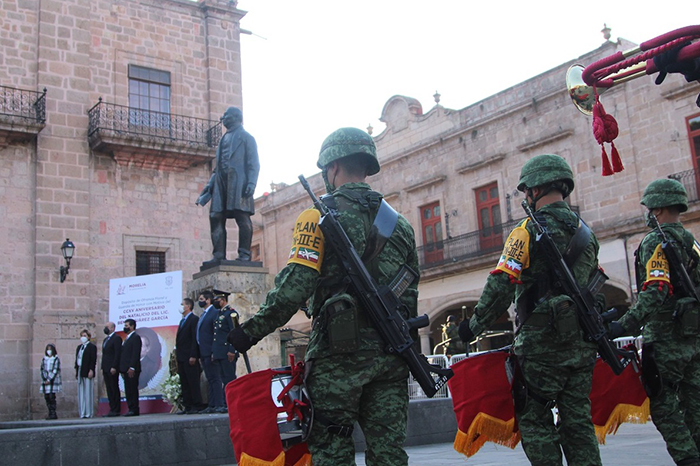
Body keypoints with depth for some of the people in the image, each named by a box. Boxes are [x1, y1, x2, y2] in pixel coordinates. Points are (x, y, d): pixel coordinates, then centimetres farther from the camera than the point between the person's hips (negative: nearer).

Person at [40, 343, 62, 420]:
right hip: (45, 381, 5)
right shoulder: (44, 359, 13)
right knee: (47, 397, 2)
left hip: (53, 381, -5)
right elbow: (42, 369, 10)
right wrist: (44, 379, -3)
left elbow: (55, 370, -7)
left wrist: (49, 380, -12)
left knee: (52, 396, -10)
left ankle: (53, 414, -7)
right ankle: (50, 413, 8)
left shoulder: (56, 359, -1)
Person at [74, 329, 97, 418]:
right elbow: (77, 359, 18)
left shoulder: (92, 346, -3)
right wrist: (76, 371, 12)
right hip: (80, 373, 7)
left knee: (88, 392, -5)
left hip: (88, 372, -7)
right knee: (81, 393, 7)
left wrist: (91, 370, -17)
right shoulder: (79, 347, 17)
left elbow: (93, 359, -10)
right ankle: (82, 413, 10)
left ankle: (89, 413, -2)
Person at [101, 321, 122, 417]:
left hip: (112, 369, -9)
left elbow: (117, 353, -15)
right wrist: (103, 367, 14)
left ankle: (116, 410, -4)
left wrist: (114, 367, -21)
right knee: (109, 390, 7)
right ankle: (112, 409, 9)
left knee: (114, 389, -6)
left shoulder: (116, 338, -8)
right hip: (106, 369, 9)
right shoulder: (106, 339, 21)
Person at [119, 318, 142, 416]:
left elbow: (136, 354, -16)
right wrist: (122, 370, 16)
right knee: (128, 390, 7)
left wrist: (132, 368, -21)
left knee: (133, 389, -8)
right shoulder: (127, 338, 22)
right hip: (126, 369, 9)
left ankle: (134, 410, -6)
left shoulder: (136, 337, -7)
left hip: (132, 369, -9)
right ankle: (131, 409, 9)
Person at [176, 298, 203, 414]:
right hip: (181, 358, 9)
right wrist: (177, 354, 13)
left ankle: (196, 406, -3)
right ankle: (188, 407, 12)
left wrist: (193, 356, -20)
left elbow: (195, 339, -14)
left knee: (193, 383, -6)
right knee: (184, 384, 9)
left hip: (190, 357, -9)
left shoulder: (194, 319, -8)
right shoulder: (182, 321, 20)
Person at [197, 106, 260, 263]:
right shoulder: (224, 138, 28)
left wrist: (251, 183, -15)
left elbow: (253, 163, -1)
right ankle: (219, 254, -3)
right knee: (216, 217, -3)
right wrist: (210, 183, 16)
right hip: (221, 182, 7)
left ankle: (244, 254, -8)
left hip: (238, 182, -7)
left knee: (242, 217, -9)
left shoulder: (245, 137, 9)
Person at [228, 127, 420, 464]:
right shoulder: (398, 222, 16)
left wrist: (253, 330, -4)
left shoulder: (320, 215, -3)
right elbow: (410, 294, 17)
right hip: (391, 355, 6)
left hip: (338, 352, -5)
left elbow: (295, 286, -13)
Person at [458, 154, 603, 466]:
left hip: (542, 345, -6)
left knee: (535, 419, 3)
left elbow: (501, 286, -16)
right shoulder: (586, 233, 13)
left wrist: (474, 326, -7)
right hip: (582, 346, 7)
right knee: (578, 422, 10)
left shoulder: (528, 232, -10)